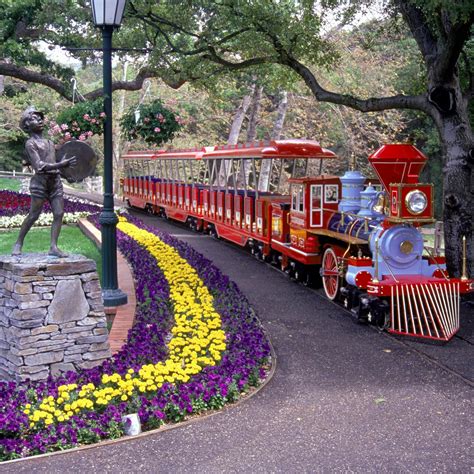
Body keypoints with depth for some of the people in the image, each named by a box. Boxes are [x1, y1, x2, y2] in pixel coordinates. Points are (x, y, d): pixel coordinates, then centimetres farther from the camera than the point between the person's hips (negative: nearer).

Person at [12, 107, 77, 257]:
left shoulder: (49, 142, 19)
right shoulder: (30, 144, -4)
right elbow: (39, 166, -15)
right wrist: (61, 165, -25)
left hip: (55, 181, 6)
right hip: (40, 181, -6)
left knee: (59, 213, -4)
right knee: (33, 215, -2)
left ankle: (53, 247, -3)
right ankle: (18, 244, 13)